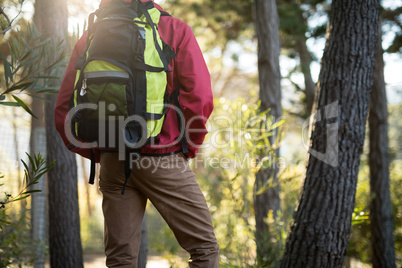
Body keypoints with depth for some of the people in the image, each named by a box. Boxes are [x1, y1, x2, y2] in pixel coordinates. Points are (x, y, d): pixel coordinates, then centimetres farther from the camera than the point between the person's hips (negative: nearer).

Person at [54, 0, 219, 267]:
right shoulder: (175, 29, 0)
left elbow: (64, 111, 6)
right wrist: (190, 148, 2)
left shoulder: (90, 38, 9)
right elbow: (200, 97, -11)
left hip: (113, 162, 4)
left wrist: (98, 154, 12)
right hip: (163, 159, -4)